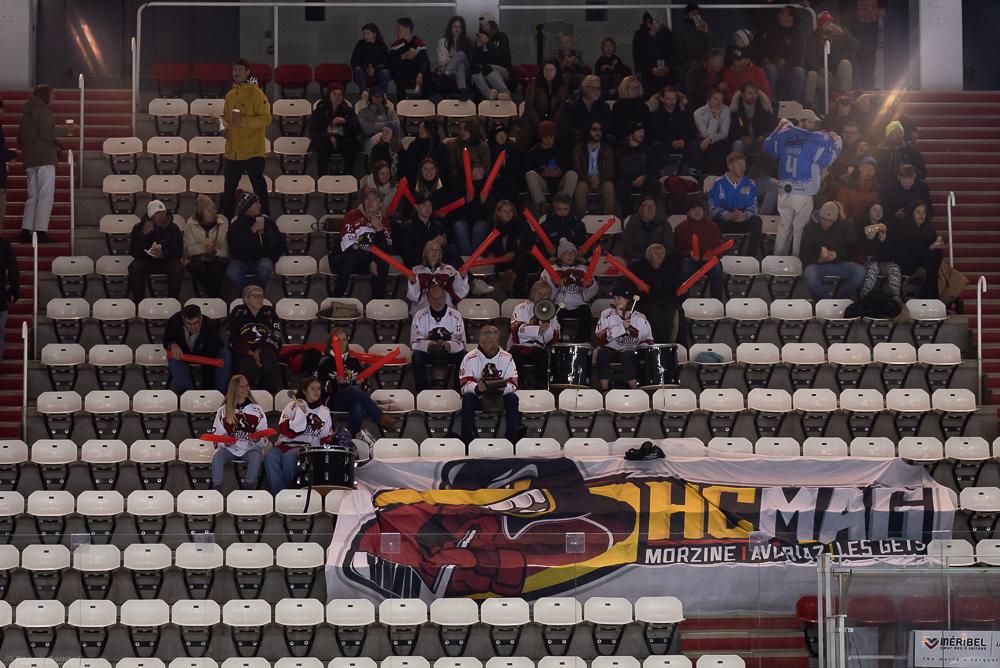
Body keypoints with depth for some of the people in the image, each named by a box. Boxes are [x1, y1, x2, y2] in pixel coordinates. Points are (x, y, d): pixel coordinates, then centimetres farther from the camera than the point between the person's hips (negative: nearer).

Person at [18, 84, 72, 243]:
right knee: (46, 196, -7)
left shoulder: (27, 113, 17)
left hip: (29, 160, 8)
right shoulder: (43, 110, -7)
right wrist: (64, 130, -6)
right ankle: (40, 231, -14)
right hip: (44, 159, -8)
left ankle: (25, 230, 3)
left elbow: (20, 138, 19)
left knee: (32, 196, 11)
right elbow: (46, 133, -18)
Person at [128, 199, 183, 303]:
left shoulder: (173, 228, -6)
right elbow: (133, 252, -13)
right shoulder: (138, 228, -6)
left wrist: (163, 254, -30)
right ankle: (138, 301, -17)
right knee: (135, 269, -32)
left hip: (167, 259, 0)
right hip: (145, 260, 0)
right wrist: (143, 234, -27)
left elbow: (179, 252, -8)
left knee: (177, 269, -32)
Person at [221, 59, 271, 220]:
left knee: (259, 186, -5)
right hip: (233, 151, 7)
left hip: (252, 151, -7)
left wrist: (243, 121, -23)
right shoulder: (230, 95, 13)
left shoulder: (256, 93, -8)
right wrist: (225, 127, 4)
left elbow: (266, 119, -14)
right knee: (229, 188, 12)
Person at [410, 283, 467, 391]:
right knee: (416, 357, -32)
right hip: (428, 353, 0)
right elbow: (414, 343, -10)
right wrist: (428, 345, -33)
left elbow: (461, 342, -9)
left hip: (450, 352, 0)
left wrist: (449, 345, -33)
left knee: (463, 356, -29)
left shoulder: (455, 316, -5)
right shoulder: (419, 316, -6)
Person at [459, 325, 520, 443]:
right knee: (467, 398, -32)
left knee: (512, 398, -28)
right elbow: (465, 384, -13)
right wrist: (477, 387, -37)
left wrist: (502, 387, -31)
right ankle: (467, 440, -27)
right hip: (478, 397, -1)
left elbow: (513, 384, -6)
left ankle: (512, 440, -24)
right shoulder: (470, 358, -5)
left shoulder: (507, 357, -1)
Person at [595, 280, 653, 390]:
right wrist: (621, 327, -16)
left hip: (631, 353, 0)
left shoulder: (640, 319, 6)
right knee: (603, 353, -33)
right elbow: (600, 339, -8)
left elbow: (647, 341, 13)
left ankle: (634, 389, -31)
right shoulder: (607, 314, 3)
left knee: (628, 355, -34)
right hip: (611, 350, 0)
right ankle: (604, 389, -31)